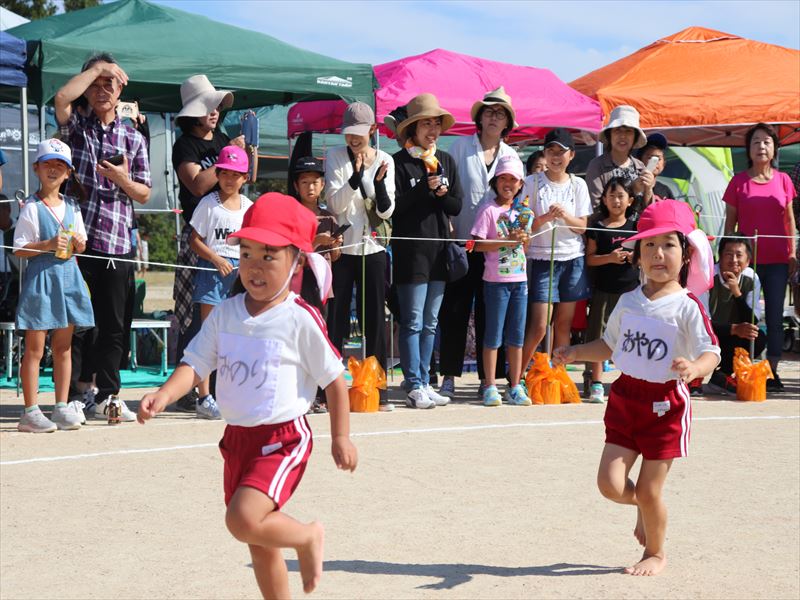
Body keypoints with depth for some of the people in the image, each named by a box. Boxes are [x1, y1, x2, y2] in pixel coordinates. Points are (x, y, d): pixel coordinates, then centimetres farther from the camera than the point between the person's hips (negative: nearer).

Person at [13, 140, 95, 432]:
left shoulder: (72, 207, 11)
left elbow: (81, 244, 18)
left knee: (63, 347, 10)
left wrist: (78, 243, -4)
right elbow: (19, 249, -9)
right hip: (40, 277, -5)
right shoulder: (31, 207, -6)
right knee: (34, 349, -3)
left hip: (67, 277, 6)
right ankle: (30, 412, 1)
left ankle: (62, 408, 16)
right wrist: (48, 245, -21)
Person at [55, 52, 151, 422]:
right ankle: (76, 394, 9)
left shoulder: (133, 138, 12)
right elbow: (62, 97, -16)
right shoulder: (77, 125, 8)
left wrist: (123, 179, -8)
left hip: (117, 243, 2)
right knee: (76, 322, 1)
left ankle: (106, 396, 13)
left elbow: (144, 194, 12)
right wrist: (96, 67, -8)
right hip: (77, 238, -2)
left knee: (114, 326, 4)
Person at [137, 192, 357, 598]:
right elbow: (195, 365, -1)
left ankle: (307, 537, 5)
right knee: (259, 543, 16)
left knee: (243, 519, -24)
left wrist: (341, 437, -2)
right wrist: (163, 396, -20)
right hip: (238, 437, 6)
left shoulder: (301, 319, -12)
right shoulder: (225, 314, 2)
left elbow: (334, 379, -5)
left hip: (283, 438, -6)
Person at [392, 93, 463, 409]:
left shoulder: (446, 161, 13)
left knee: (431, 322, 10)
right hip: (411, 250, -6)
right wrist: (425, 188, -16)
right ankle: (414, 386, -1)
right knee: (413, 321, -5)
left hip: (440, 249, 6)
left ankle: (423, 382, 16)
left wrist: (442, 194, -8)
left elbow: (457, 206, 12)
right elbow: (394, 205, -10)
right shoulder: (400, 162, -3)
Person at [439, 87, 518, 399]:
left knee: (489, 311, 4)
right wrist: (447, 226, -7)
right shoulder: (461, 146, 3)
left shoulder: (510, 155, 10)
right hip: (462, 241, -2)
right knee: (455, 309, -1)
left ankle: (488, 377, 10)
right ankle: (449, 376, 6)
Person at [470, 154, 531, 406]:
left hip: (519, 279, 6)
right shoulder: (489, 209, -6)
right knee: (494, 335, 0)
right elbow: (477, 244, -13)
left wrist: (524, 239, -4)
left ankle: (515, 387, 16)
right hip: (496, 279, -6)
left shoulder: (520, 211, 12)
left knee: (516, 337, 9)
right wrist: (506, 241, -20)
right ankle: (490, 388, 8)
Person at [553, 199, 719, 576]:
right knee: (610, 484, -3)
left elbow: (711, 353, -18)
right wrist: (574, 353, 8)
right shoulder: (628, 302, 5)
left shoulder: (687, 307, -12)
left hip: (666, 403, -5)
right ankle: (644, 507, 32)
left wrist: (694, 368, -38)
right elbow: (610, 345, 19)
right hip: (625, 396, 5)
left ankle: (655, 554, 28)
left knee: (648, 491, 2)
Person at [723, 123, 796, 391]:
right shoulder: (739, 181, 3)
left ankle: (772, 372, 7)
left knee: (775, 317, 2)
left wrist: (792, 253, 5)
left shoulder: (783, 180, 6)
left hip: (777, 259, 1)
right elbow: (730, 221, 5)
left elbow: (789, 219, 11)